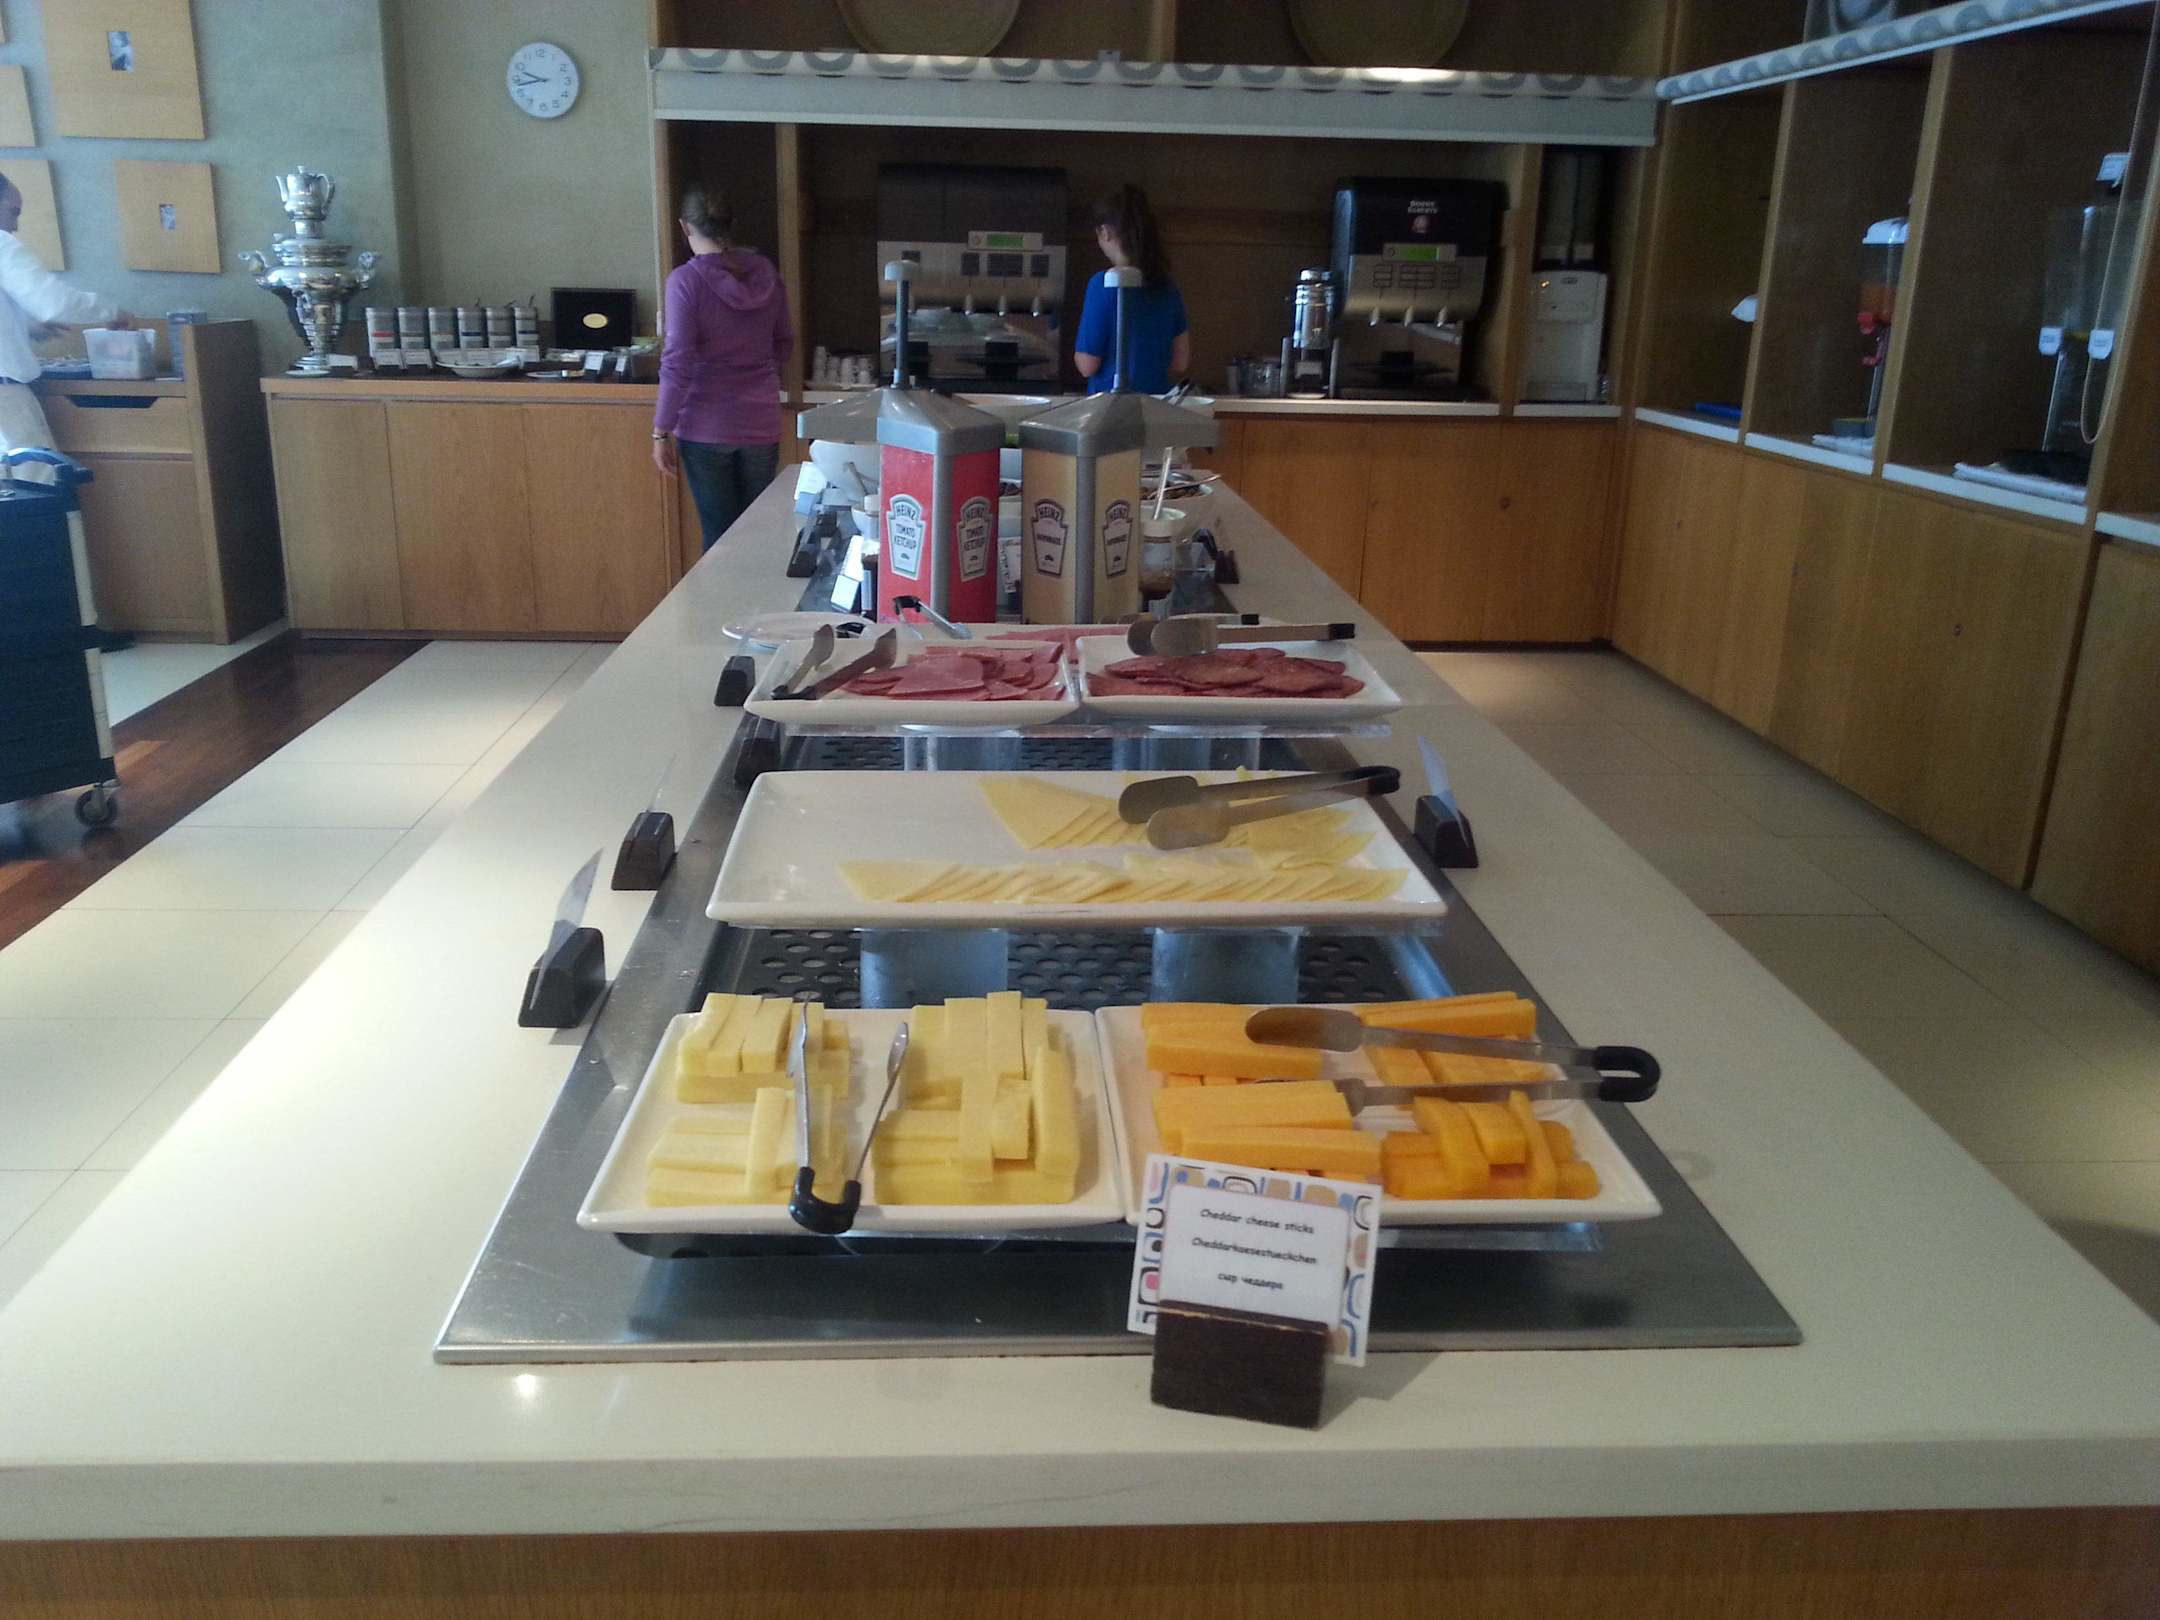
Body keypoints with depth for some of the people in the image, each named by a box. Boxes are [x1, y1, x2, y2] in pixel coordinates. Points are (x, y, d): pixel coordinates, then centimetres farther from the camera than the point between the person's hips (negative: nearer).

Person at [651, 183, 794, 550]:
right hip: (760, 423, 4)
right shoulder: (764, 273, 2)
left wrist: (662, 431, -7)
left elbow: (678, 363, -14)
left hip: (707, 427, -4)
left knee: (720, 534, 4)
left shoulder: (686, 281, -12)